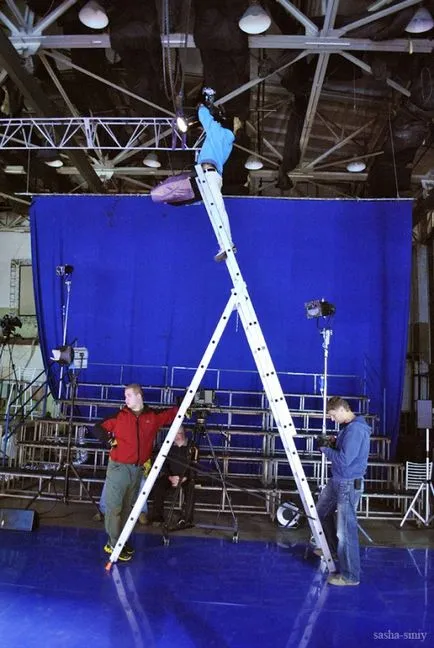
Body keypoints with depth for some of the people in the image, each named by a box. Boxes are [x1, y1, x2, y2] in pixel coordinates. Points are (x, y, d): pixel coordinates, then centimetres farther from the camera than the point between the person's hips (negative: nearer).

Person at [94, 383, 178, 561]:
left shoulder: (153, 416, 4)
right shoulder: (119, 416, 0)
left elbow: (173, 413, 16)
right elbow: (98, 428, 7)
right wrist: (110, 439, -7)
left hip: (138, 470, 3)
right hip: (118, 467, -2)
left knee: (128, 507, 12)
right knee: (114, 506, -5)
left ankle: (121, 540, 23)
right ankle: (113, 544, 3)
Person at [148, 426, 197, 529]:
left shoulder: (191, 448, -2)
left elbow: (193, 466, -9)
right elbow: (164, 465, 1)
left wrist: (183, 478, -22)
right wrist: (170, 477, -17)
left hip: (186, 478, -2)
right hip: (170, 477, 2)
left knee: (190, 487, -33)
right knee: (158, 485, -24)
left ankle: (186, 519, -29)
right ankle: (157, 516, -15)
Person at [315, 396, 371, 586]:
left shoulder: (355, 429, -23)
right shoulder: (347, 427, 8)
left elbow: (344, 459, -27)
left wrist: (326, 450, -12)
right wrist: (332, 445, 2)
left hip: (349, 484, -11)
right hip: (337, 480, 11)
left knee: (346, 530, -4)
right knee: (322, 512, 25)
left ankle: (350, 576, 7)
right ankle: (332, 548, 44)